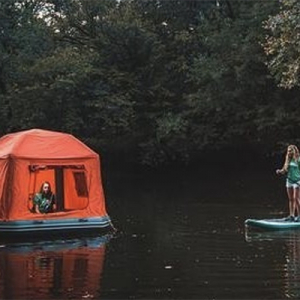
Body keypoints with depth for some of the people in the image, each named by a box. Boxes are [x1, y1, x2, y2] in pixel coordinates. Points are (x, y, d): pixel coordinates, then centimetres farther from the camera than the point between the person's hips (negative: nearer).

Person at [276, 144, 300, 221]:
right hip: (289, 180, 7)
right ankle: (291, 215, 12)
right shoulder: (288, 160, 11)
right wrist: (280, 171, -4)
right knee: (291, 199, 8)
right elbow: (285, 170, 15)